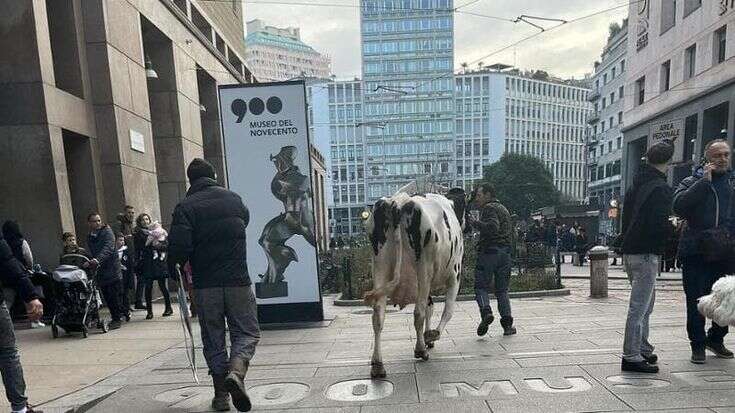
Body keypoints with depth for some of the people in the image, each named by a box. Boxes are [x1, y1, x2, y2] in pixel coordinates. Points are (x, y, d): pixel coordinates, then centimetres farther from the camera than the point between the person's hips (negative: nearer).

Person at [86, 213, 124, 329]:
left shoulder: (107, 232, -3)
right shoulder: (89, 237, 16)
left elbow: (108, 248, -19)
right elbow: (92, 253, 17)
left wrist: (98, 260, -32)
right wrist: (90, 262, 0)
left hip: (112, 268, -5)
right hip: (100, 270, 5)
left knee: (113, 295, -6)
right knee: (107, 296, 6)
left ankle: (117, 319, 1)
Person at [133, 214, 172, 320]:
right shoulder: (137, 233, 8)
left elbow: (166, 244, 5)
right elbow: (138, 249, 0)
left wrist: (158, 246, -11)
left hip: (159, 261, 0)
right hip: (146, 263, 0)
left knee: (162, 285, 4)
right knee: (148, 286, 0)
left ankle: (168, 307, 15)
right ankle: (149, 311, 8)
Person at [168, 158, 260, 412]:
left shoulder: (185, 207, -5)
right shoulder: (233, 199, 4)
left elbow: (179, 246, -15)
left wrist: (174, 268, 3)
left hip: (205, 286, 0)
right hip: (238, 281, 1)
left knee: (213, 340, 13)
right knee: (247, 332, 10)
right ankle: (236, 371, -16)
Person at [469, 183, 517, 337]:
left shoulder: (489, 208, -6)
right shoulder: (504, 209, 22)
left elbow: (492, 227, -23)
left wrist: (476, 223, -13)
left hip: (488, 251, -8)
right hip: (505, 252, 8)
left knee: (481, 286, -1)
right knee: (502, 290, 11)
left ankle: (486, 312, -21)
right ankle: (507, 323, 7)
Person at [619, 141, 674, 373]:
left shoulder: (635, 185, 14)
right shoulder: (661, 188, -13)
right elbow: (659, 225, -19)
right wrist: (675, 227, -2)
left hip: (630, 250, 9)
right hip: (647, 253, -9)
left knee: (645, 303, 20)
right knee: (639, 306, -5)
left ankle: (643, 350, 29)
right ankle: (631, 357, 0)